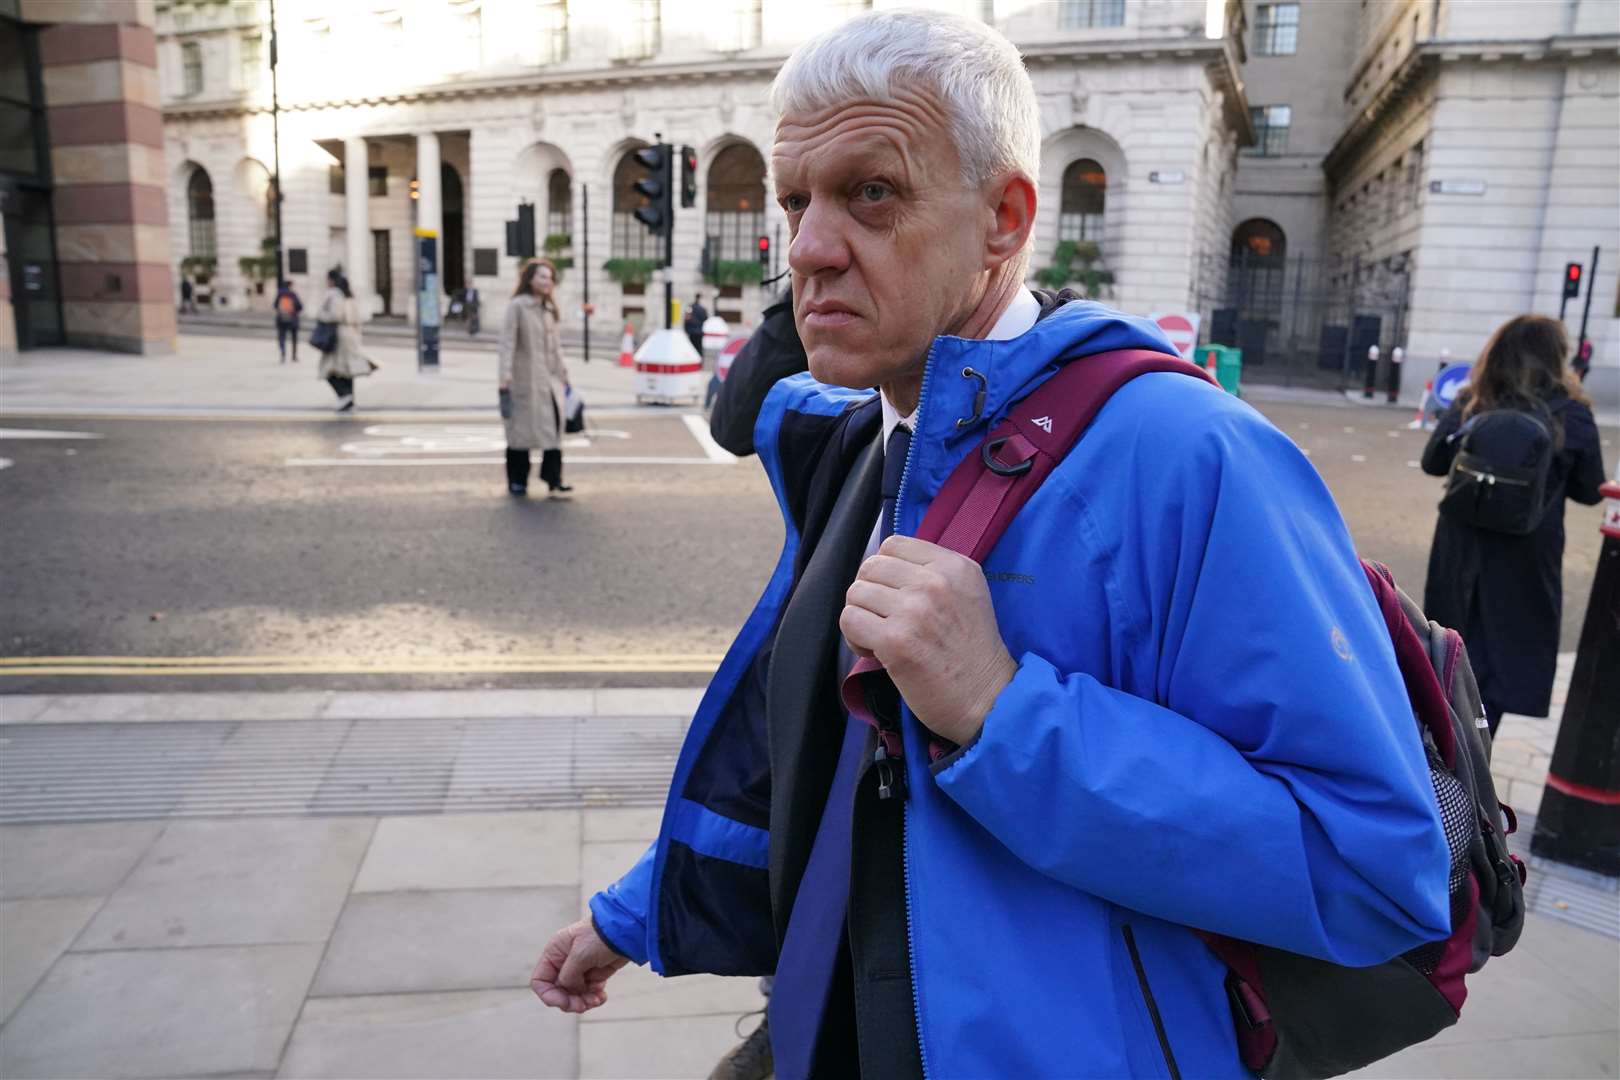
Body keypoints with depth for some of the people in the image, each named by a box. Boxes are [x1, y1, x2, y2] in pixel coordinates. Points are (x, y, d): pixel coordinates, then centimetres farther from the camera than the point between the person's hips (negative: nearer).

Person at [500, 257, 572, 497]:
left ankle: (554, 481, -7)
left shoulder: (548, 308, 16)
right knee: (521, 428, 3)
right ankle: (517, 482, 15)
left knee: (554, 426, -8)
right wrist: (505, 379, -20)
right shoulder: (517, 306, -6)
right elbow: (507, 344, -12)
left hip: (550, 379, 6)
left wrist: (563, 374, 19)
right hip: (525, 379, -5)